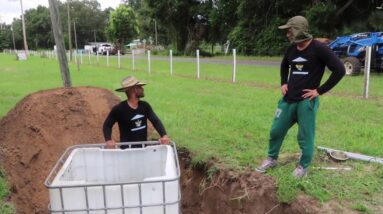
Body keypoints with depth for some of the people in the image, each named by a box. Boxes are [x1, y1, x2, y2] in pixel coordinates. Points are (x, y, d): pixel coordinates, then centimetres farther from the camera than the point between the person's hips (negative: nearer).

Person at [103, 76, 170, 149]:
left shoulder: (145, 106, 1)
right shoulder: (119, 109, -12)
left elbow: (155, 121, -3)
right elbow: (107, 125, -3)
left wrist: (164, 135, -19)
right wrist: (108, 140, -20)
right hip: (127, 149, -5)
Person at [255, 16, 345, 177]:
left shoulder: (319, 49, -12)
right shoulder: (292, 48, 7)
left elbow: (339, 70, -14)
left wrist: (320, 90, -14)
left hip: (306, 101, -6)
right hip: (288, 99, 6)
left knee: (305, 136, 4)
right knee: (276, 131, 11)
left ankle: (303, 166, 23)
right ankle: (271, 159, 30)